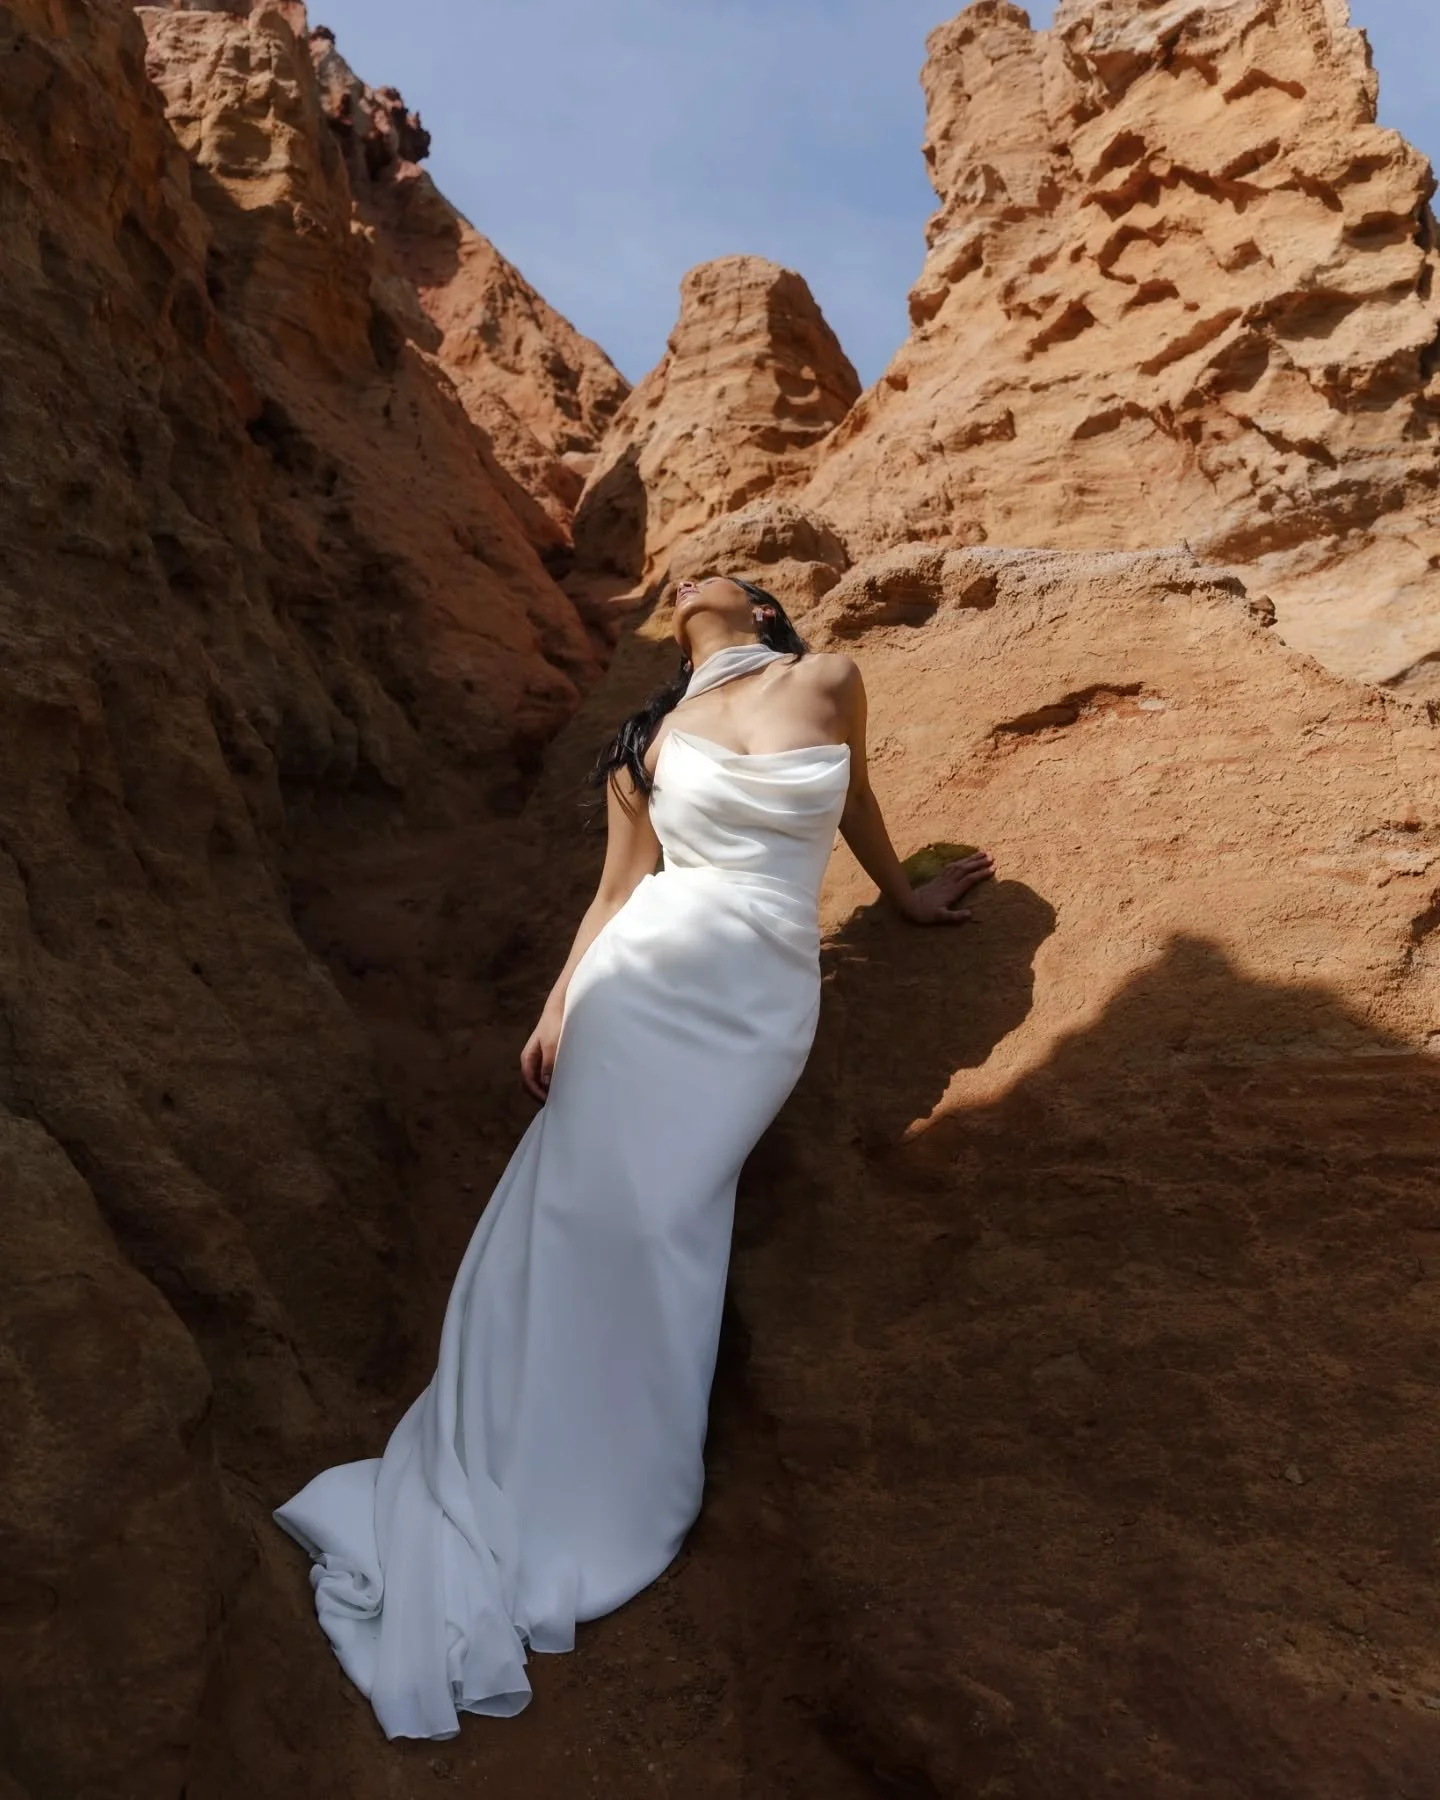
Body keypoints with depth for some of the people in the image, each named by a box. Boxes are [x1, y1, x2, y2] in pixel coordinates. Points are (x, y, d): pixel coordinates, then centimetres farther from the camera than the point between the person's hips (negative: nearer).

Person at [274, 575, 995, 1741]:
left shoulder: (829, 682, 11)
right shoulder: (651, 740, 15)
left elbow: (854, 798, 26)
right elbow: (618, 890, 11)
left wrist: (904, 895, 38)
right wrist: (556, 1010, 0)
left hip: (761, 997, -1)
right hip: (648, 971, 2)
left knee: (660, 1214, -16)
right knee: (583, 1199, -13)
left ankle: (566, 1514, -4)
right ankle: (485, 1506, -7)